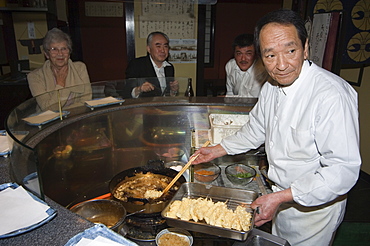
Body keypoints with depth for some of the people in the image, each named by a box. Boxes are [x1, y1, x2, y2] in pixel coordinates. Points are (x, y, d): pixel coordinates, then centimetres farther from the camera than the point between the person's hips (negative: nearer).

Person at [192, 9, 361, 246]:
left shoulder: (332, 95, -30)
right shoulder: (271, 88, -3)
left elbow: (344, 170, -30)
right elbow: (256, 130, 13)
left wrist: (281, 197, -31)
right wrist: (217, 150, 13)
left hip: (314, 206, -6)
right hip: (280, 199, 7)